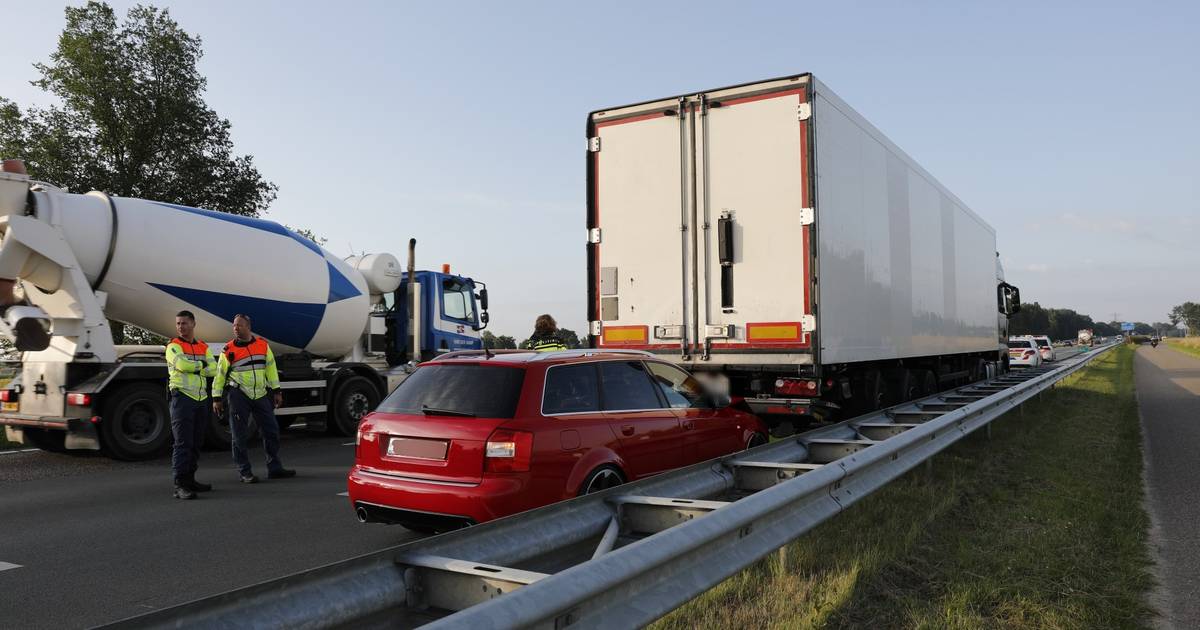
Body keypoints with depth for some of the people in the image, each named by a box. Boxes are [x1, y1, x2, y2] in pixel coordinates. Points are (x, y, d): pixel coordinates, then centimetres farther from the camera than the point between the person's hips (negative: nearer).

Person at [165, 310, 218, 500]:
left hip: (201, 399, 6)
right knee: (183, 443, -12)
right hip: (182, 397, -6)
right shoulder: (173, 346, 0)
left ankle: (190, 479, 23)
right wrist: (201, 364, -3)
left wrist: (193, 367, -8)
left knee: (196, 442, 12)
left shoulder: (203, 347, 16)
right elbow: (182, 364, -19)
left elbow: (213, 370, 3)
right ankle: (180, 484, -14)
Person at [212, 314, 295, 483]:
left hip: (261, 394, 4)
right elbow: (219, 374, 1)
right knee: (239, 436, -1)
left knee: (271, 430, 5)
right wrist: (216, 398, -2)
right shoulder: (229, 350, -2)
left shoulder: (263, 345, 7)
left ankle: (274, 468, 16)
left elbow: (271, 368, 11)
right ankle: (245, 473, 8)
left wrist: (276, 391, 9)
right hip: (238, 395, -3)